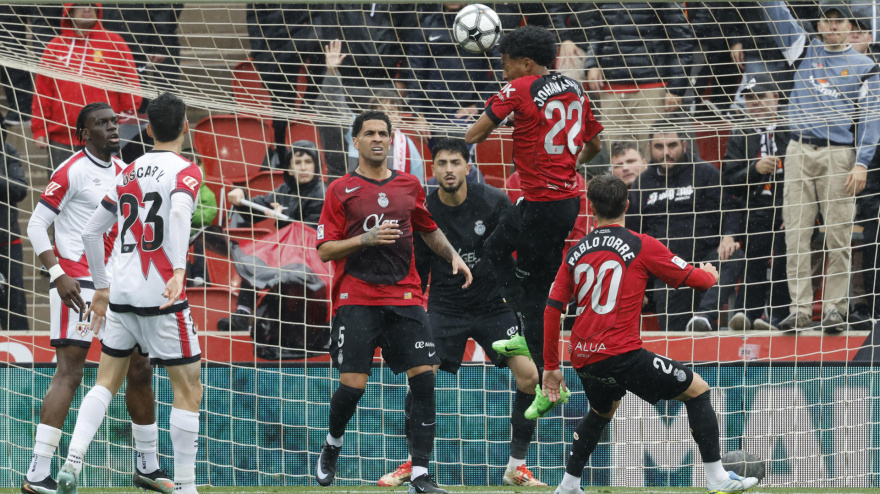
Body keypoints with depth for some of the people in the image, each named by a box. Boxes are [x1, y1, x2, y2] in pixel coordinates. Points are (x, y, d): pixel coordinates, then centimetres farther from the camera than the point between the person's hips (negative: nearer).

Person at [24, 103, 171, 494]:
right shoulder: (73, 171, -9)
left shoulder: (125, 172, 13)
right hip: (77, 282, -8)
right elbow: (36, 225, -11)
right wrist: (59, 275, -20)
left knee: (140, 369, 12)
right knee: (69, 373, -14)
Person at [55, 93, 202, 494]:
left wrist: (101, 288, 27)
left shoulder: (128, 173, 14)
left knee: (107, 381, 15)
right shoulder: (185, 171, -5)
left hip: (120, 295, 6)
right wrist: (178, 270, -38)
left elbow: (91, 232, 18)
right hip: (161, 296, -6)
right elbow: (179, 211, -27)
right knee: (188, 389, 3)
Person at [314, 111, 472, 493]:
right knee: (352, 384, -10)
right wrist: (366, 239, -15)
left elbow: (429, 230, 28)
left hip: (405, 297, 3)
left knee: (424, 376, -11)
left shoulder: (409, 186, 13)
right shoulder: (341, 190, 2)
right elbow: (325, 250, -1)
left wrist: (453, 256, 12)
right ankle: (333, 444, 22)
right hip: (356, 300, -3)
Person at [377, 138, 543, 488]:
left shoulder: (494, 202, -10)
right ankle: (412, 464, 4)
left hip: (493, 305, 0)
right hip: (445, 307, 0)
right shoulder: (424, 212, -7)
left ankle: (516, 467, 0)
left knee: (529, 374, -14)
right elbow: (418, 271, 4)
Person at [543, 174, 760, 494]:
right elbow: (696, 279, 3)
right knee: (697, 390, 7)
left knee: (601, 411, 35)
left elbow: (553, 309, 10)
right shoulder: (642, 246, -2)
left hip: (584, 360, 6)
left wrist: (551, 366, 16)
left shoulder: (576, 252, 11)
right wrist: (711, 274, 28)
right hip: (622, 354, -6)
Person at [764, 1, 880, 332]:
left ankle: (834, 308, 1)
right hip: (799, 153, 2)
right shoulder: (804, 50, 15)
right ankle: (800, 309, -1)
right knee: (796, 234, -2)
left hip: (840, 155, -2)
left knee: (838, 236, -4)